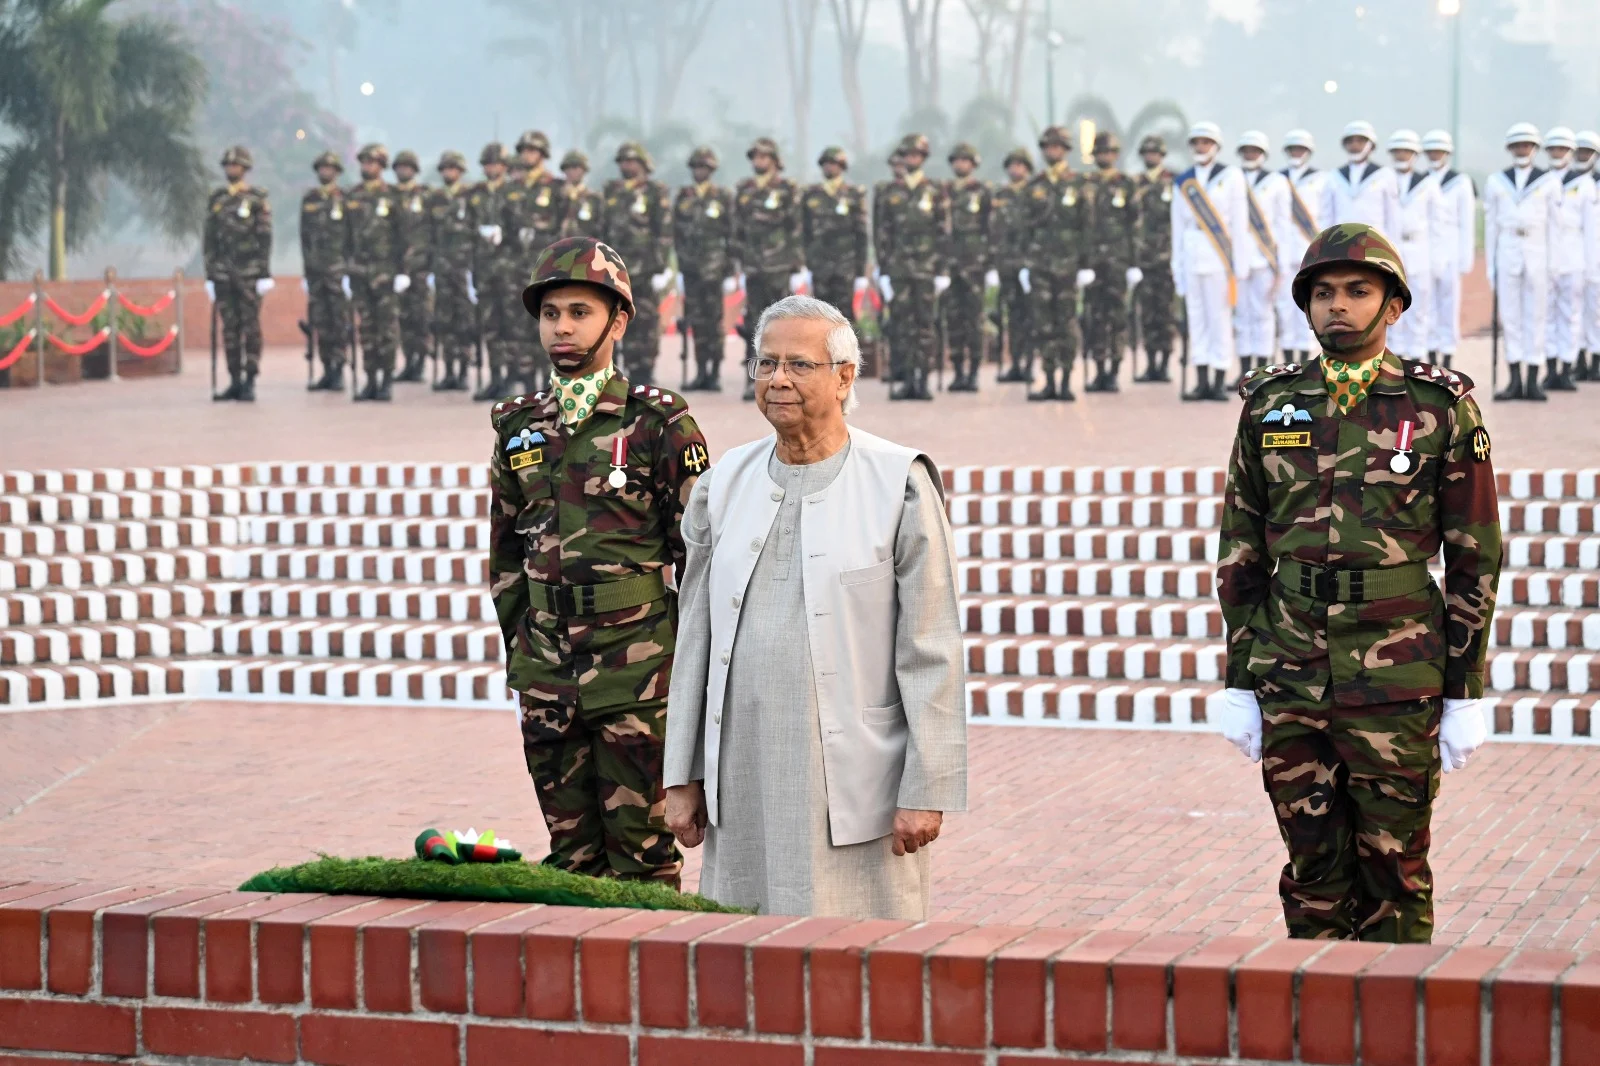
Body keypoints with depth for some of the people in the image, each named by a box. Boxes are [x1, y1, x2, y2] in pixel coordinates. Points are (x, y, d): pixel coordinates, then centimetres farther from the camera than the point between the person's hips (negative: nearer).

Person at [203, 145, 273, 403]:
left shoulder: (257, 198, 0)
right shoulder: (216, 200, 11)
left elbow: (265, 237, -4)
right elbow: (208, 239, 12)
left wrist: (265, 274, -9)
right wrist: (209, 275, 7)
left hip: (249, 274, -4)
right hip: (223, 273, 4)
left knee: (251, 328, -3)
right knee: (229, 328, 4)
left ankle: (250, 383, -1)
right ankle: (235, 381, 8)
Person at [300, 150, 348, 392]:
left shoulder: (345, 199, 1)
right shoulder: (309, 199, 13)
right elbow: (304, 236, 14)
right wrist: (305, 269, 10)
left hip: (338, 269, -4)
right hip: (315, 270, 4)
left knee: (339, 322, -6)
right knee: (319, 322, 3)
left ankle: (339, 372, -3)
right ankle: (327, 370, 8)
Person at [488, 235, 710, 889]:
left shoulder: (658, 423, -4)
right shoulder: (520, 429, 11)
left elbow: (700, 550, -2)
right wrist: (518, 649, 15)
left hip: (636, 666, -5)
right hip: (546, 673, 5)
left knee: (640, 854, 0)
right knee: (571, 852, 11)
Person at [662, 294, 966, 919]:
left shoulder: (899, 485, -3)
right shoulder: (724, 486, 11)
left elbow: (931, 651, -5)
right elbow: (696, 640, 14)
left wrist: (926, 789, -9)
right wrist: (682, 776, 11)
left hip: (854, 788, -4)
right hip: (745, 786, 4)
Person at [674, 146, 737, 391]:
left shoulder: (723, 196, 3)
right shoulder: (684, 197, 13)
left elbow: (731, 235, 2)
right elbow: (676, 233, 15)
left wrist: (730, 271, -3)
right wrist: (680, 265, 8)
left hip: (713, 267, -3)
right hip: (690, 267, 3)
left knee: (714, 320, -4)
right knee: (696, 320, 2)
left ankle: (715, 373, 1)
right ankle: (701, 372, 7)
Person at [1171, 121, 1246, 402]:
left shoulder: (1231, 176, 4)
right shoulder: (1183, 182, 13)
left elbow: (1239, 220, 1)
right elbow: (1177, 224, 14)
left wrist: (1238, 263, -4)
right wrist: (1177, 263, 9)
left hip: (1219, 255, -3)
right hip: (1191, 256, 3)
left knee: (1220, 318, -5)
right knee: (1196, 318, 2)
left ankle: (1219, 383, -2)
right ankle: (1202, 382, 5)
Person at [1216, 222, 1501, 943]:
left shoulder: (1442, 408, -1)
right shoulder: (1271, 407, 7)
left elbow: (1475, 558, 0)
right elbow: (1239, 552, 11)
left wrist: (1465, 694, -3)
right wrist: (1239, 682, 6)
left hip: (1397, 686, -3)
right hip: (1289, 680, 3)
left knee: (1395, 871, 4)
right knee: (1313, 871, 8)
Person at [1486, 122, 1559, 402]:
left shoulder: (1549, 182, 2)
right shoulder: (1496, 182, 6)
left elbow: (1555, 225, 3)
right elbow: (1490, 225, 8)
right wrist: (1491, 266, 5)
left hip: (1538, 254, -1)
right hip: (1507, 254, 1)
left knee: (1535, 316, 1)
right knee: (1509, 316, 1)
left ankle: (1532, 381, 4)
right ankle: (1515, 381, 5)